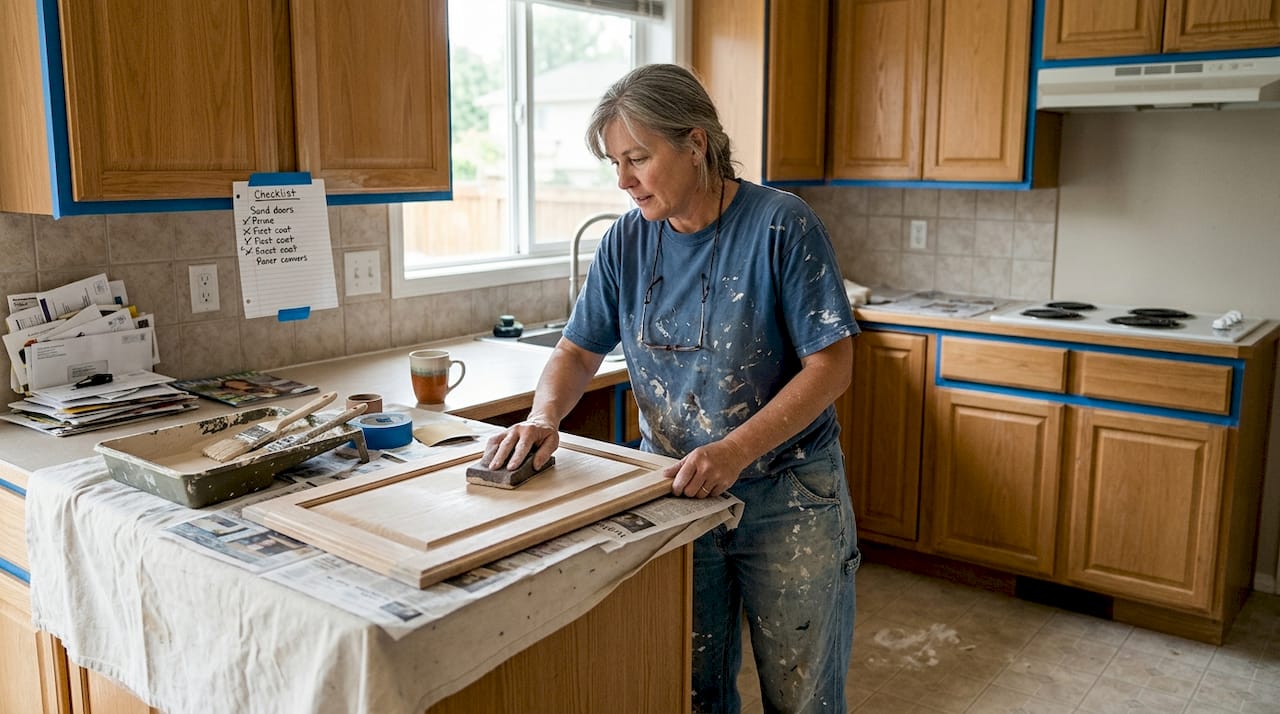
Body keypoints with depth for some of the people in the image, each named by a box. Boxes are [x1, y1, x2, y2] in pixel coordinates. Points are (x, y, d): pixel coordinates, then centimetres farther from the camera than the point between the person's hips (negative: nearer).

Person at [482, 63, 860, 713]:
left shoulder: (781, 225, -16)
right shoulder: (626, 241, -2)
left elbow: (831, 363, -17)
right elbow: (578, 350, 5)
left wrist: (735, 451, -27)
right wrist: (544, 419, -16)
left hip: (787, 495, -3)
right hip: (675, 489, 4)